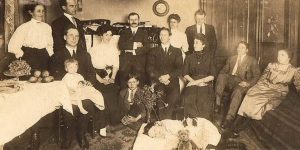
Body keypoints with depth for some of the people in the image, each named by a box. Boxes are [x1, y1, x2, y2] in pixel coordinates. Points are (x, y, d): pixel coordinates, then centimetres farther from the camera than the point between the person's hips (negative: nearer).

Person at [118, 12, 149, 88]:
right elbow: (121, 46, 2)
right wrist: (134, 45, -5)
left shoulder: (144, 33, 18)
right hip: (125, 60, 1)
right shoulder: (124, 32, 19)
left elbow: (146, 48, 4)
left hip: (139, 60, 0)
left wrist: (131, 50, -5)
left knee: (139, 81, -11)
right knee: (124, 81, -10)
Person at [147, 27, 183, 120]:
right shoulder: (154, 51, 18)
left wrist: (168, 76, -10)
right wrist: (160, 77, -10)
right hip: (158, 82, 0)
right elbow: (150, 68, 6)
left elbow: (179, 68, 6)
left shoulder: (177, 51, 18)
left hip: (172, 82, 1)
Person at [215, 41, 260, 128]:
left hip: (242, 83, -3)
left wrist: (248, 83, -16)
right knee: (221, 76, -30)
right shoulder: (231, 59, 24)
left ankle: (229, 118, -38)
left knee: (237, 92, -38)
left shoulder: (252, 61, 12)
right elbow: (224, 71, 18)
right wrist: (222, 77, -7)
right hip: (230, 80, 3)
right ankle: (217, 103, -34)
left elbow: (257, 75, 3)